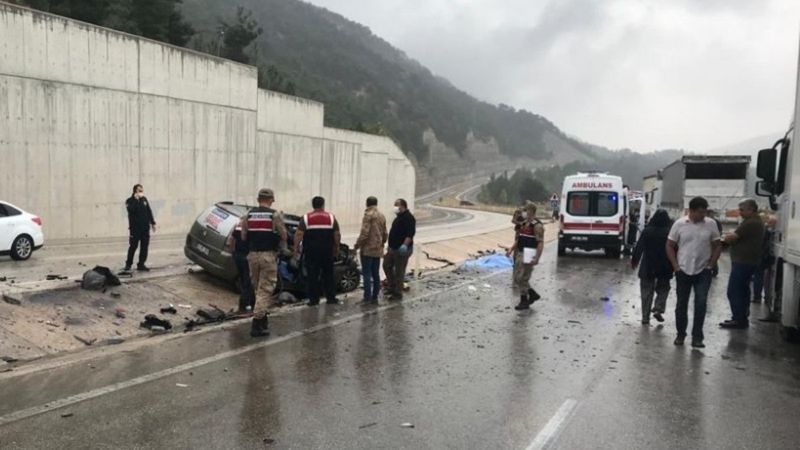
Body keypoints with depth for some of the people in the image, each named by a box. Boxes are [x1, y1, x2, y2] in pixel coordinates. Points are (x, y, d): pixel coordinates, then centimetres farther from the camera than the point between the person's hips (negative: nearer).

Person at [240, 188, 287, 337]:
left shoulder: (248, 215, 5)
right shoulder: (275, 215, -6)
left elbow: (243, 237, 5)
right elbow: (283, 237, -4)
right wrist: (278, 246, 17)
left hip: (252, 255, 4)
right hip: (268, 255, -4)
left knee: (258, 287, 18)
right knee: (265, 289, -3)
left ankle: (263, 318, 27)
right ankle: (257, 323, -10)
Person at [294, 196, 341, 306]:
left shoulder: (306, 218, -3)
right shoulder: (331, 217, 2)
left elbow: (299, 234, -10)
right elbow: (337, 235, 1)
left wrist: (296, 247, -2)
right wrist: (336, 248, 11)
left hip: (311, 252, -2)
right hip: (327, 252, 2)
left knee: (312, 276, 3)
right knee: (328, 275, 11)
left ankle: (313, 299, 3)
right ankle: (331, 298, 13)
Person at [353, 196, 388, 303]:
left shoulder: (368, 215, -10)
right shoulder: (382, 216, 13)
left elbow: (364, 233, -18)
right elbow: (385, 234, 17)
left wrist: (356, 246, -10)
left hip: (368, 249, -7)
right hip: (378, 250, 7)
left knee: (367, 273, -6)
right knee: (376, 274, 11)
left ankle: (367, 297, -8)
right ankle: (375, 297, 14)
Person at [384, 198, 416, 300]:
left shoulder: (408, 218, -17)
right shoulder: (399, 217, 16)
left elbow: (411, 233, -27)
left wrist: (405, 245, -38)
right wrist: (390, 246, 26)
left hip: (402, 250, -10)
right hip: (393, 248, 10)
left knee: (399, 272, -2)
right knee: (387, 265, 15)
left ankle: (397, 293, 7)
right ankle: (392, 286, 28)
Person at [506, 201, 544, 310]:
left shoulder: (537, 226, -14)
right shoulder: (523, 223, 13)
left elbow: (541, 243, -19)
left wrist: (537, 258, -26)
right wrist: (511, 250, 12)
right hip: (520, 254, 9)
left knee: (522, 279, -4)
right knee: (518, 279, 12)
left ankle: (524, 302, 8)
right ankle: (533, 294, 28)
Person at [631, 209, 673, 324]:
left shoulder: (647, 231, -5)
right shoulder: (670, 232, -6)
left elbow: (639, 248, -2)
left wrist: (634, 261, 9)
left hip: (648, 267, 0)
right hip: (664, 267, 0)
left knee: (647, 292, 8)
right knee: (663, 289, 18)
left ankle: (645, 317, 8)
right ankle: (658, 309, -1)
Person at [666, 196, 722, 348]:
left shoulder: (711, 224, -1)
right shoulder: (679, 224, -4)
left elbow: (717, 247, 7)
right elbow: (670, 246, 2)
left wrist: (710, 265, -2)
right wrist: (676, 266, -4)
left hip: (703, 272, 0)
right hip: (683, 271, 0)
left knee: (701, 304, -7)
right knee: (681, 304, 8)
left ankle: (697, 337, 3)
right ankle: (681, 334, 23)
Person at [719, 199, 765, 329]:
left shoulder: (750, 223, -19)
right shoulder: (756, 221, 16)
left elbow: (733, 237, -20)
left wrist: (723, 239, -1)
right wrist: (729, 238, 0)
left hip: (743, 262, -11)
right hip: (748, 261, 11)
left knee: (734, 292, -7)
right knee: (742, 291, 16)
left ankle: (739, 320, -3)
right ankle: (742, 318, 23)